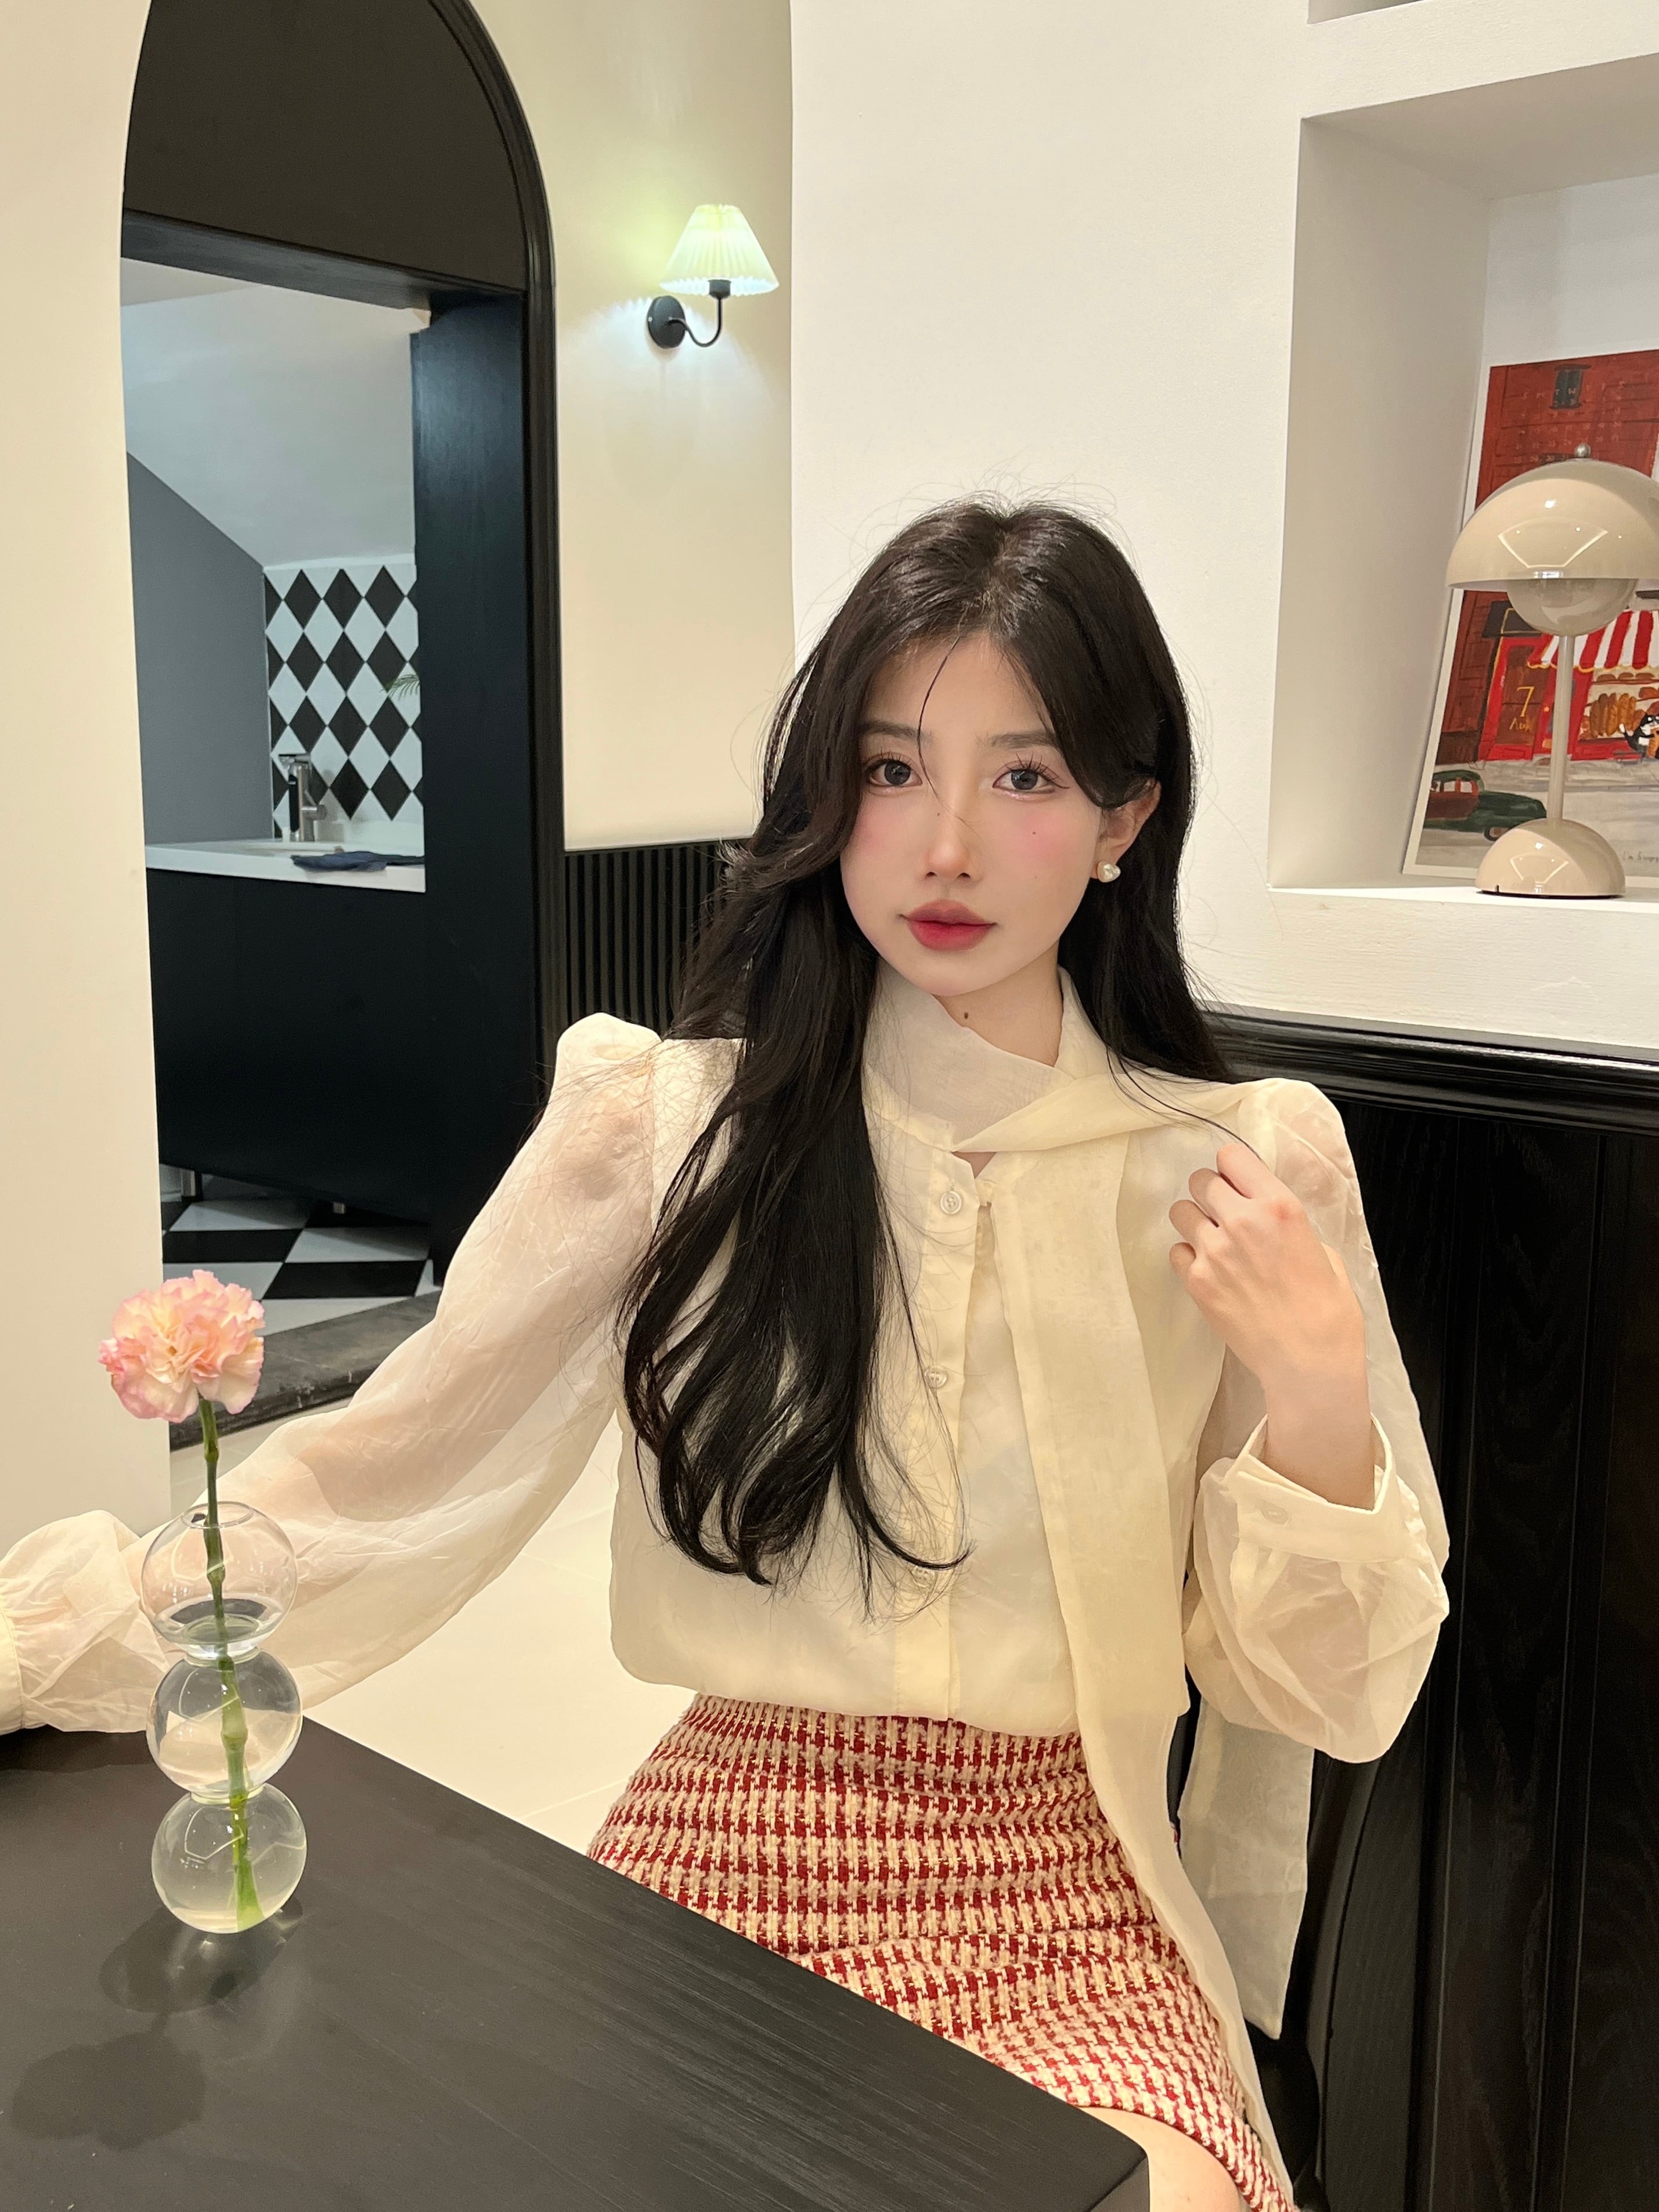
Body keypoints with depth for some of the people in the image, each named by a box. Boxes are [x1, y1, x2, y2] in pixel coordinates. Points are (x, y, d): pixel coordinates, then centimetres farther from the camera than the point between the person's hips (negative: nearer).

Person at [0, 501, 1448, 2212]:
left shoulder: (1244, 1170, -2)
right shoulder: (669, 1123, -4)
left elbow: (1327, 1696, 1)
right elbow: (374, 1497, -3)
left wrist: (1320, 1404, -17)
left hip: (1071, 1908, 0)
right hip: (724, 1869, 1)